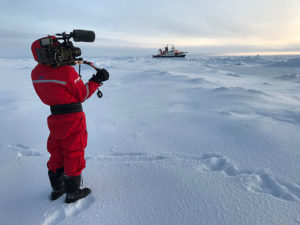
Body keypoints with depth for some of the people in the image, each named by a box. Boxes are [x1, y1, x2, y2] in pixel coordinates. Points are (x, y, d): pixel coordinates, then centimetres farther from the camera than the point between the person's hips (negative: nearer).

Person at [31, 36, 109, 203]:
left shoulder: (36, 73, -1)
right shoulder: (67, 71, -21)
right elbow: (82, 95, -12)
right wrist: (97, 80, -5)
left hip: (54, 118, 7)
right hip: (73, 119, -6)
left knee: (57, 154, 21)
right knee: (74, 155, 8)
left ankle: (57, 189, 38)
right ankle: (72, 193, 24)